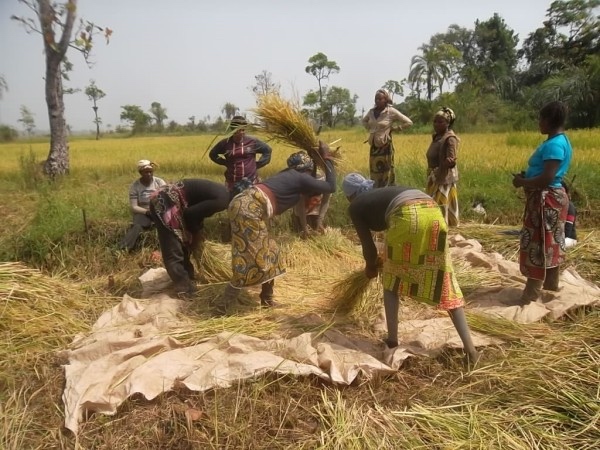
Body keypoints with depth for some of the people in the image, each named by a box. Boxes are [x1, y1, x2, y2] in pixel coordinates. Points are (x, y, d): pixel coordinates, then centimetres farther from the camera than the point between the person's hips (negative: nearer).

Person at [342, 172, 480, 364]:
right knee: (444, 279, 11)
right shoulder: (383, 194, 38)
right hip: (433, 211, 6)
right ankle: (470, 348, 9)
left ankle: (392, 341, 21)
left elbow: (368, 246, 19)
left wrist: (371, 267, 39)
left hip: (407, 216, -6)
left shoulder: (355, 207, 20)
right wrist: (384, 258, 61)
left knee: (391, 278, 16)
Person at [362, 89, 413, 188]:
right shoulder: (372, 111, 6)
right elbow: (364, 121, 27)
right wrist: (370, 129, 11)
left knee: (386, 172, -2)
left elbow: (408, 122, -4)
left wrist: (393, 128, -4)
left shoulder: (391, 111, -9)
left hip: (385, 147, -5)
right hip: (373, 147, 5)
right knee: (374, 172, 10)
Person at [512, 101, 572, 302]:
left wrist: (522, 183, -14)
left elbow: (547, 178, -27)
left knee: (537, 243, -5)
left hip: (545, 199, -11)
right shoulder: (559, 141, 12)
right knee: (551, 243, 19)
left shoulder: (554, 145, -21)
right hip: (552, 198, 11)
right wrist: (526, 176, 6)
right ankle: (551, 283, 33)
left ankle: (531, 293, 2)